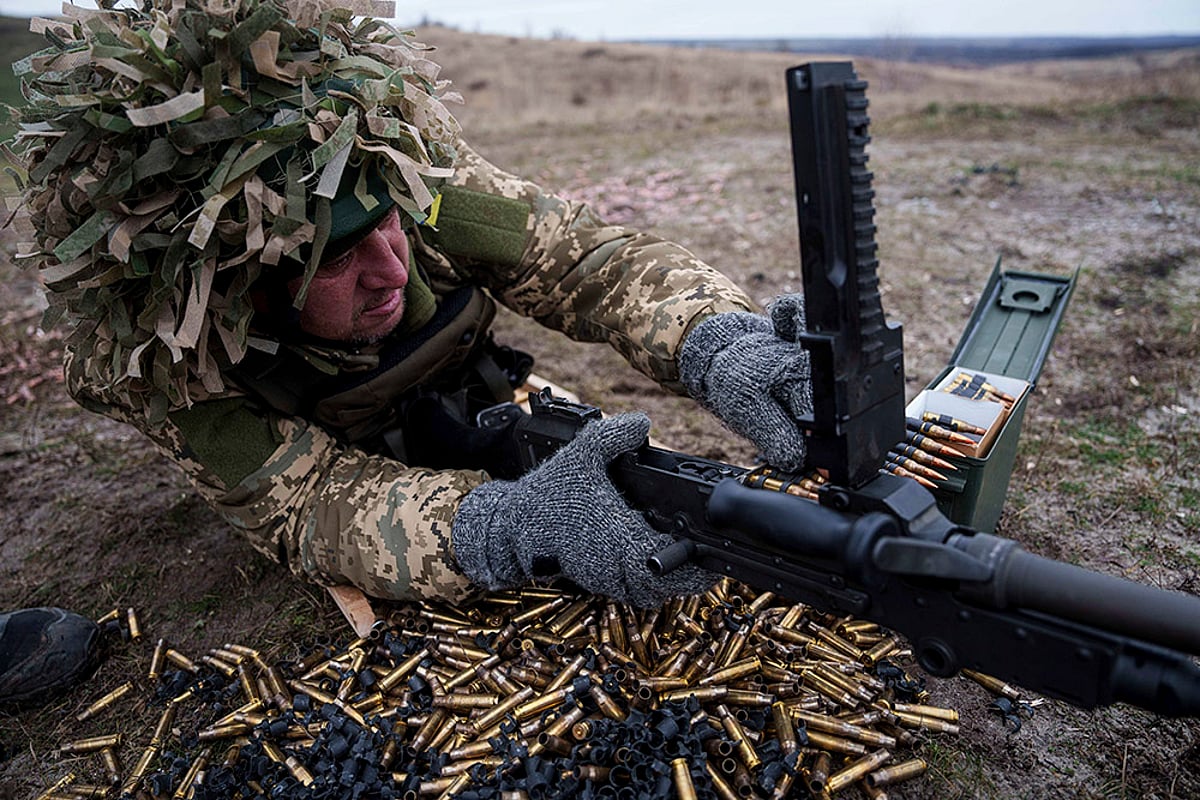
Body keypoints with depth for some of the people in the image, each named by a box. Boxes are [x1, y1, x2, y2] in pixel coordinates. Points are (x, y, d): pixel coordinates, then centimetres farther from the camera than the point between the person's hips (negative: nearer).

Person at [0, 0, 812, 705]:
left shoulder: (418, 180, -37)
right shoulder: (154, 359, -39)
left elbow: (586, 256, -35)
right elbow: (310, 502, -42)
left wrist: (715, 344, -56)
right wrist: (518, 525, -61)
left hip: (455, 410, 2)